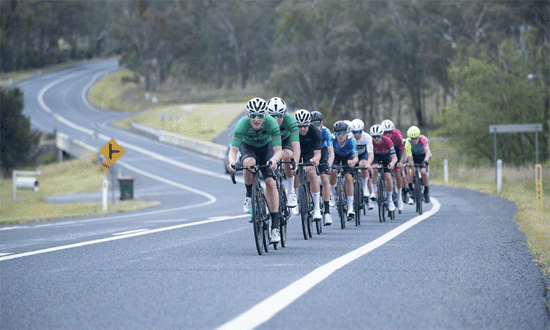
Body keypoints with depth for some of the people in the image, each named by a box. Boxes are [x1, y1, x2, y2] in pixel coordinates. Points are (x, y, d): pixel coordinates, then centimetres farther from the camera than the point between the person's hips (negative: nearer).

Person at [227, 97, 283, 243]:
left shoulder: (271, 123, -34)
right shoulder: (243, 124, -34)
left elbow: (278, 150, -35)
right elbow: (233, 149, -36)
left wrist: (273, 159, -57)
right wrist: (232, 162, -58)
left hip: (266, 147, 0)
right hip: (247, 146, 0)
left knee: (271, 183, -14)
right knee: (249, 163, -37)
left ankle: (275, 227, -9)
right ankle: (249, 195, -10)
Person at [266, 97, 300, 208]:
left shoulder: (290, 121, -37)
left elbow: (296, 146, -44)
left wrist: (295, 164, -58)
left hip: (285, 139, -1)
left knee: (286, 155, -30)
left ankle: (291, 192, -17)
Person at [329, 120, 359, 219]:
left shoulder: (351, 140, -36)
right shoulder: (332, 139, -34)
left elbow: (356, 157, -41)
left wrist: (353, 161, -65)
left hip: (348, 156, -1)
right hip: (336, 155, 1)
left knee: (349, 178, -16)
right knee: (333, 171, -27)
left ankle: (350, 208, -12)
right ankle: (333, 192, 1)